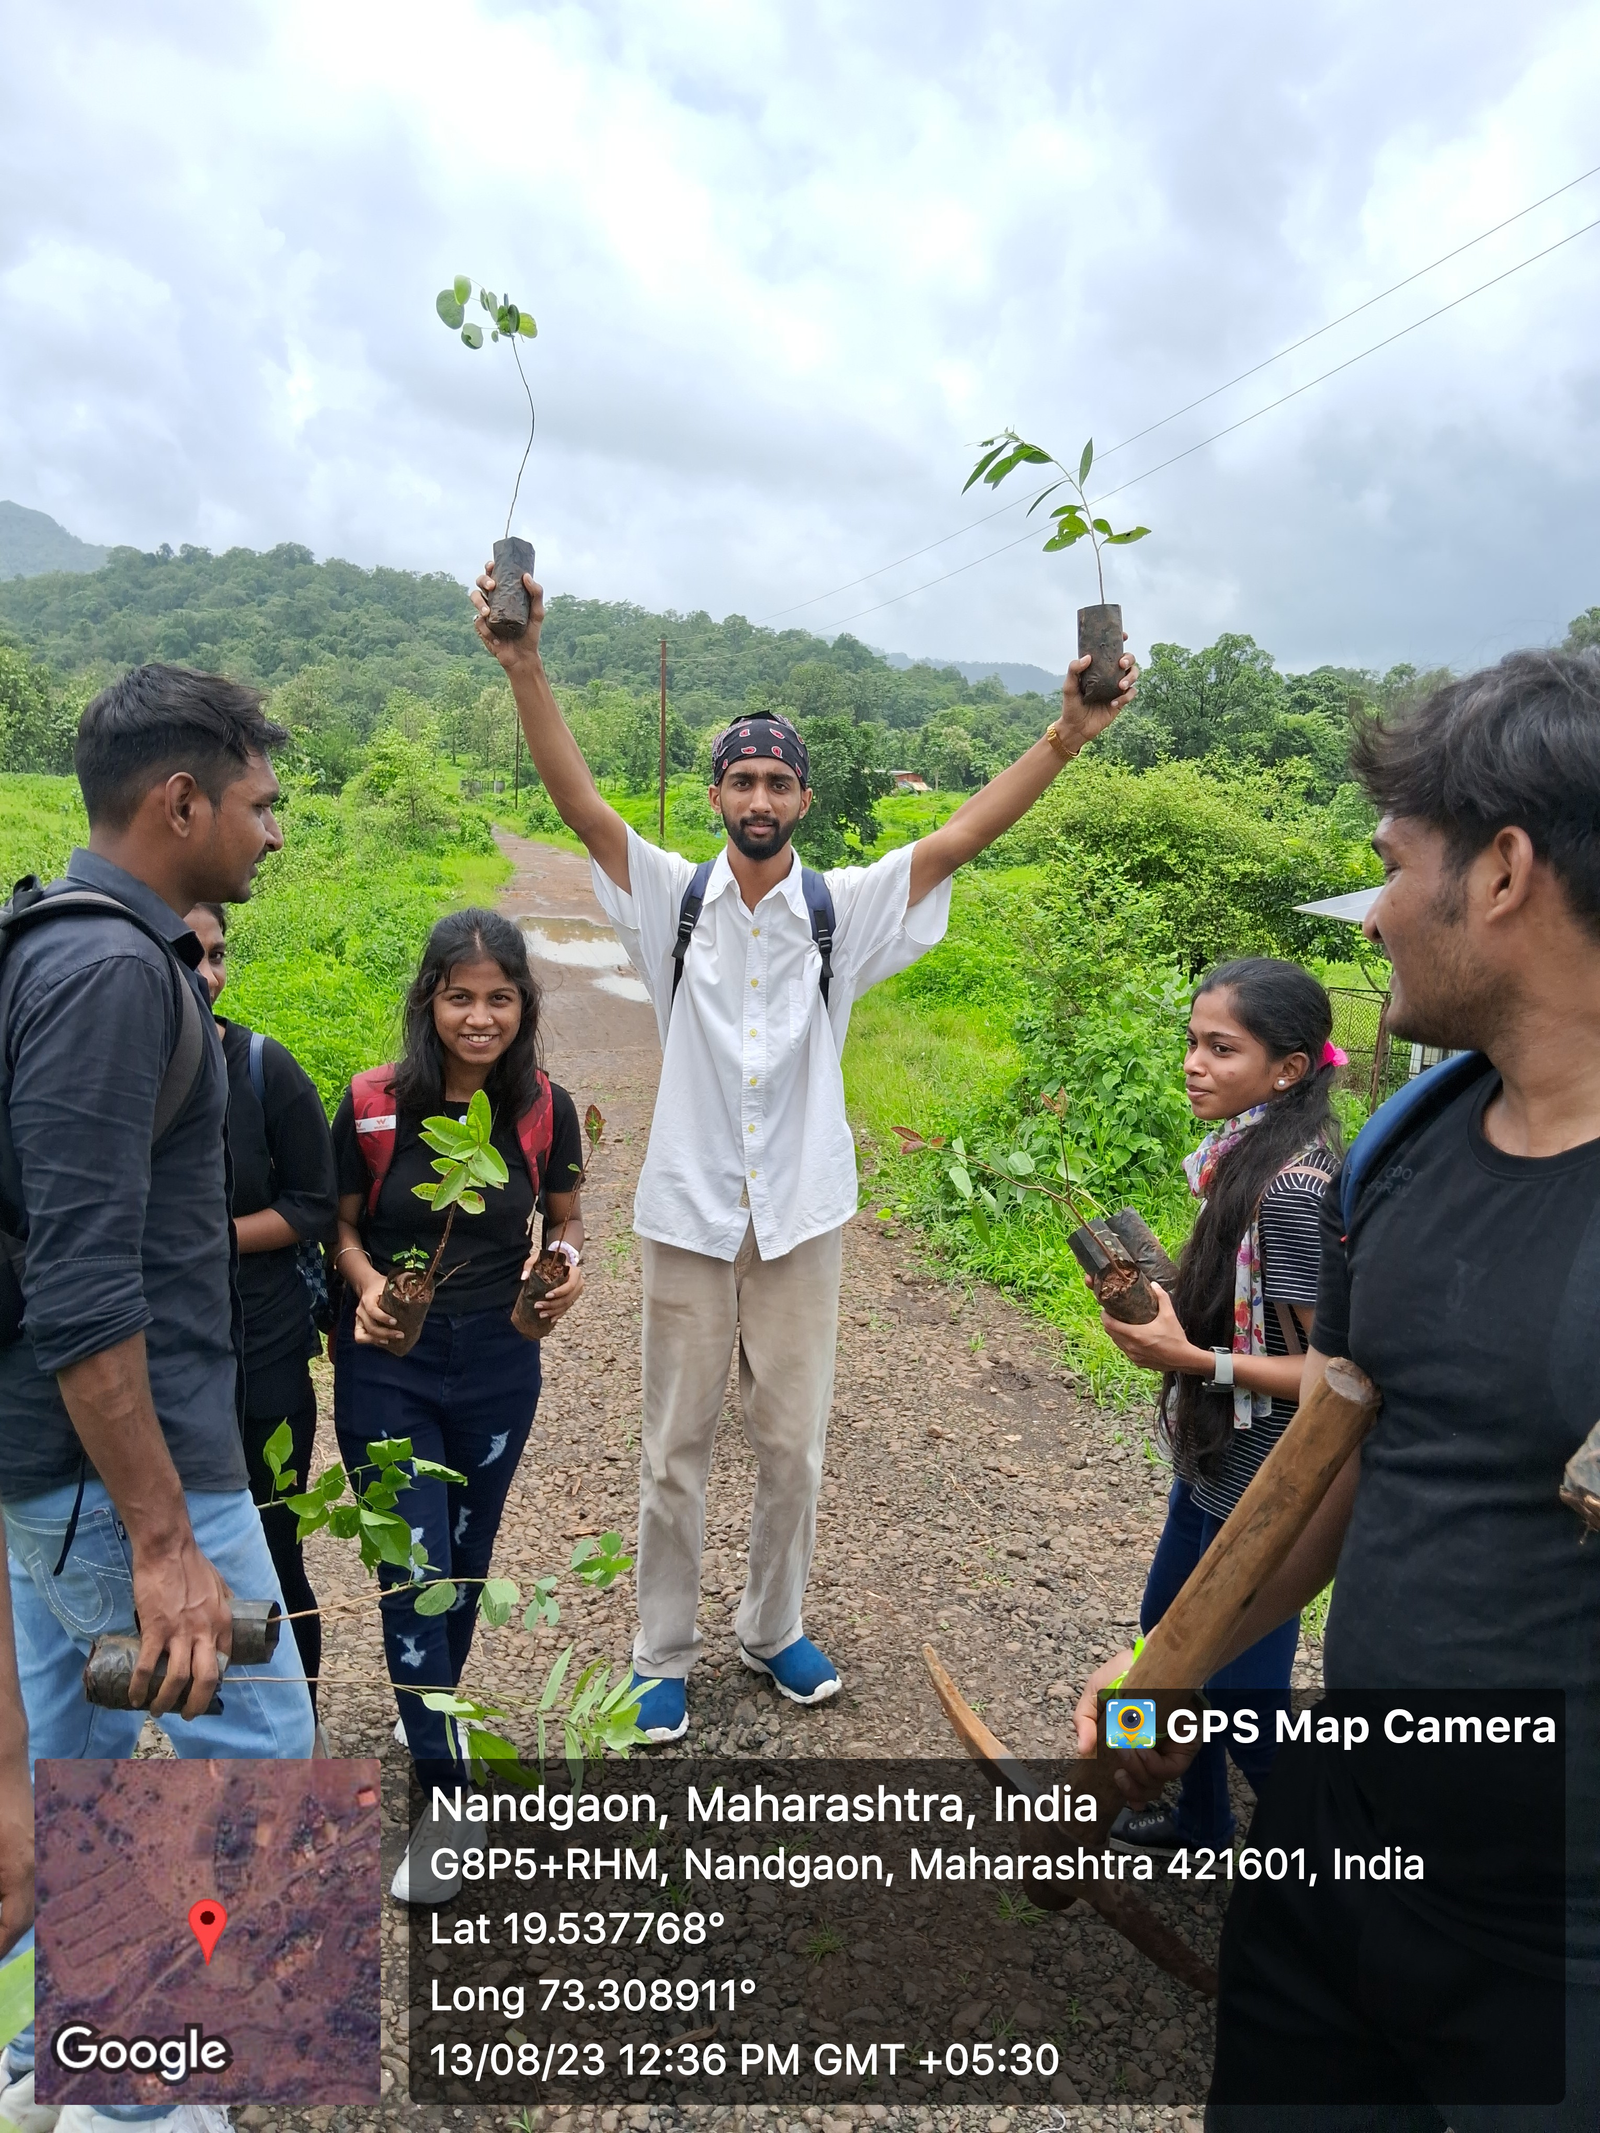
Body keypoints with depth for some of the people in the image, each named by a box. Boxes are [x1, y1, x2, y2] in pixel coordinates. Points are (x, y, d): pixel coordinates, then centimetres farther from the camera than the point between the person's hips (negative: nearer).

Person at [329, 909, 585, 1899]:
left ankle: (427, 1706, 46)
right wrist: (365, 1284, -19)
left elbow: (567, 1222, 6)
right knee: (413, 1571, -4)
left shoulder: (544, 1109, -7)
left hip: (498, 1368, 2)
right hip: (386, 1368, -2)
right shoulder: (374, 1105, -12)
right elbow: (342, 1225, 1)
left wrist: (569, 1265, -15)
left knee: (466, 1562, 18)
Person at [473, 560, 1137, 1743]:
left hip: (802, 1213, 1)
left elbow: (958, 839, -10)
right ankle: (664, 1658, 27)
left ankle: (775, 1628, 35)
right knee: (676, 1449, 10)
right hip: (688, 1211, 0)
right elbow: (583, 802, -12)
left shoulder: (846, 910, -1)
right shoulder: (671, 896, -1)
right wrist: (526, 669, -25)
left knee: (793, 1446, 12)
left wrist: (1065, 736, -21)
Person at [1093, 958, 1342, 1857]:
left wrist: (1193, 1360, -26)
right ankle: (1200, 1818, 46)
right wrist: (1165, 1304, 0)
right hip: (1215, 1458, 9)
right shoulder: (1247, 1151, 1)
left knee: (1242, 1702, 5)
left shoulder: (1292, 1189, -27)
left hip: (1263, 1486, -9)